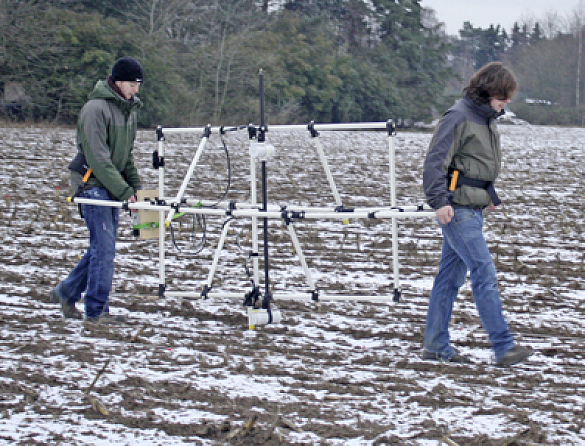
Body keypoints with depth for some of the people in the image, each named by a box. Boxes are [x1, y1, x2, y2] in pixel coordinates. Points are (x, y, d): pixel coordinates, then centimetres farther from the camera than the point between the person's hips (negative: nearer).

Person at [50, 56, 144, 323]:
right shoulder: (96, 108, -16)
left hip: (113, 186, 8)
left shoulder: (129, 109, 12)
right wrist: (124, 191, -21)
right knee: (104, 246, -10)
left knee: (103, 246, 10)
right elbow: (98, 158, -20)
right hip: (92, 183, -8)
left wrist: (135, 186, 9)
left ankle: (66, 292, 25)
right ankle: (96, 310, -3)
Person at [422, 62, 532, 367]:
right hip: (457, 208, -9)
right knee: (484, 273, -12)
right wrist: (439, 201, -23)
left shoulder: (487, 120, 15)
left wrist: (490, 195, 24)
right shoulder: (458, 117, -13)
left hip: (473, 208, 9)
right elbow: (435, 160, -17)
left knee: (451, 276, 11)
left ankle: (436, 346, 16)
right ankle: (504, 347, -12)